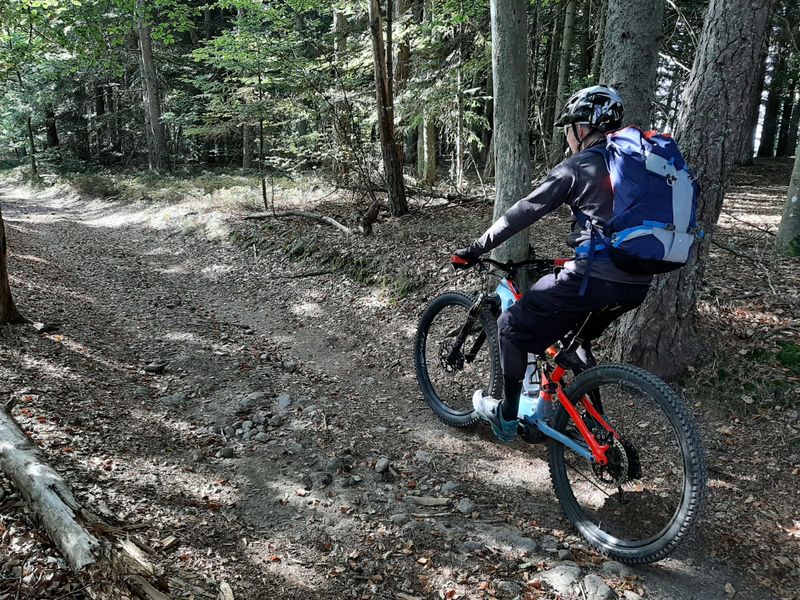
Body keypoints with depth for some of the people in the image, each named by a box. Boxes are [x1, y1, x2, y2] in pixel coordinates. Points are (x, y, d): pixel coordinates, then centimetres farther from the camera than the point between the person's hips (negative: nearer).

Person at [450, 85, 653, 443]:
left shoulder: (577, 167, -3)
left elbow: (523, 213, -4)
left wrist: (475, 250, 3)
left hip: (593, 278, -7)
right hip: (638, 283, 8)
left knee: (513, 328, 11)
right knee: (577, 337, 34)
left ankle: (506, 417, 20)